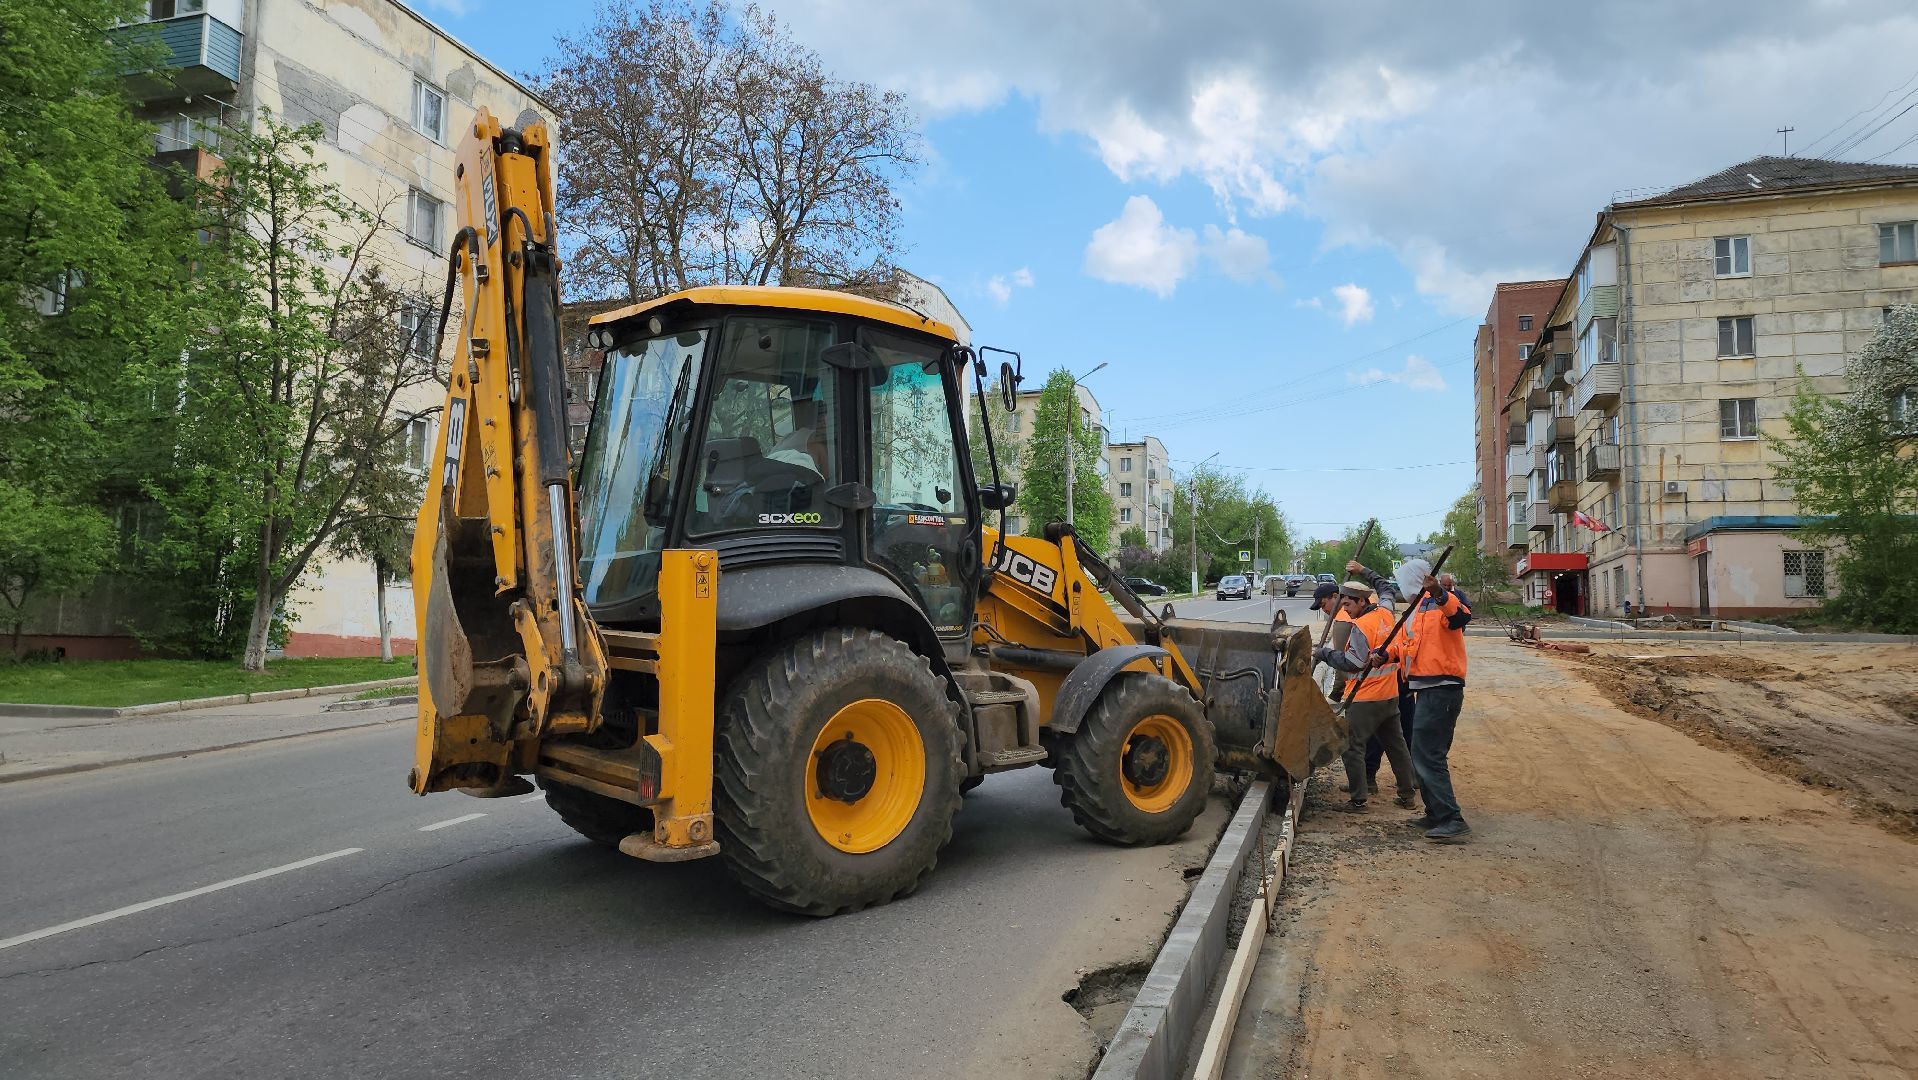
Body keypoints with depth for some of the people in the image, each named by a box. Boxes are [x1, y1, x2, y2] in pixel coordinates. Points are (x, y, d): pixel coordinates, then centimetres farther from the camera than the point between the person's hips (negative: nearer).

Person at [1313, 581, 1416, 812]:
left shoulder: (1361, 626, -18)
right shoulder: (1385, 614, 6)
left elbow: (1353, 662, -22)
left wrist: (1325, 652, -13)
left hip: (1365, 698, -9)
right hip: (1390, 695, 9)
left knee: (1352, 747, -1)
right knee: (1395, 744, 17)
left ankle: (1359, 799, 0)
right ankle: (1407, 794, 25)